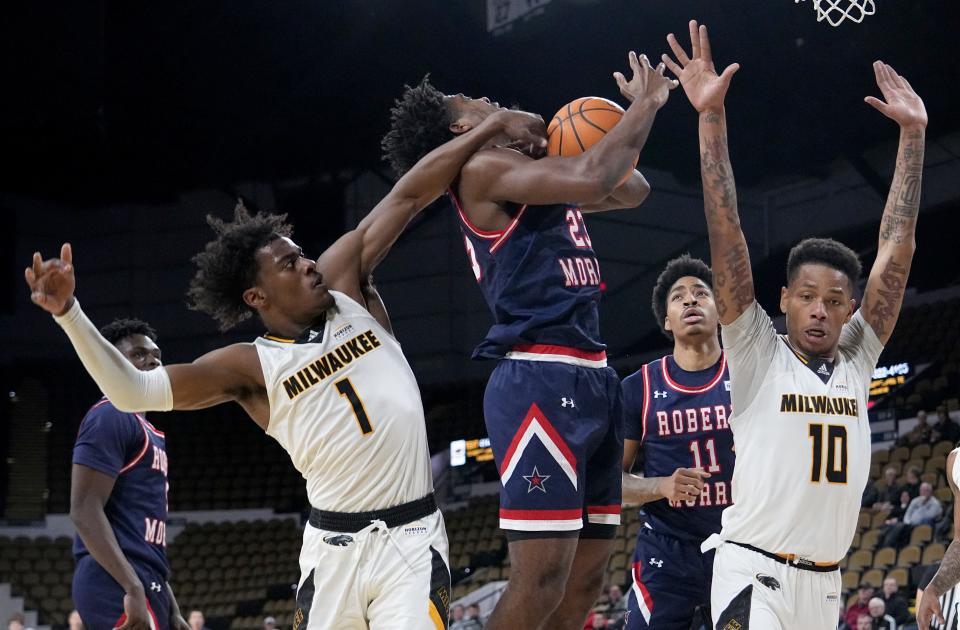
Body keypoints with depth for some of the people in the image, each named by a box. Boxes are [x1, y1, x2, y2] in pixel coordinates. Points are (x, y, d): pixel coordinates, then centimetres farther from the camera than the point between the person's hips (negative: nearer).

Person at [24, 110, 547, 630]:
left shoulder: (344, 284, 3)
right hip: (336, 547, -1)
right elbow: (131, 392, -13)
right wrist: (68, 312, -25)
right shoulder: (251, 366, -5)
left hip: (413, 537, 1)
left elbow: (406, 197, 4)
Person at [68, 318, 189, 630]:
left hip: (141, 582, 10)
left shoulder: (147, 431, 24)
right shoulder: (110, 417, -7)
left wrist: (169, 605, 21)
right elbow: (84, 510, -17)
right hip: (119, 585, -10)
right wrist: (134, 588, -25)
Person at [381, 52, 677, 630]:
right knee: (540, 581, -14)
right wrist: (646, 105, -5)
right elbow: (592, 180, -19)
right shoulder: (481, 170, -5)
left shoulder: (533, 176, 23)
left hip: (591, 380, 10)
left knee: (586, 580, 9)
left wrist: (641, 113, 14)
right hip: (540, 381, -10)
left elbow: (631, 191, 30)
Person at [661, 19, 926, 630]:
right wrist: (712, 117, -17)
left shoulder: (856, 360, 7)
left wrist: (913, 134, 5)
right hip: (753, 570, -5)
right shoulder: (758, 356, -3)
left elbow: (897, 247, 6)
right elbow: (728, 237, -11)